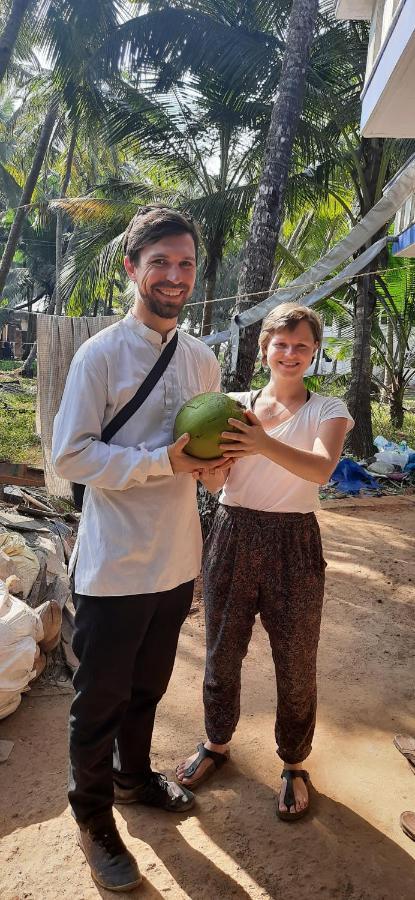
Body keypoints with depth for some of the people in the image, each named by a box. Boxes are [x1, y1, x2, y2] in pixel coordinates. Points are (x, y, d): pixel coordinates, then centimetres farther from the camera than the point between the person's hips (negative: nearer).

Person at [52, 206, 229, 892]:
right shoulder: (100, 354, -12)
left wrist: (219, 454, -8)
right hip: (115, 567, -5)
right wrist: (163, 462, -25)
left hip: (177, 560, 6)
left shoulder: (203, 359, 7)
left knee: (148, 686, 25)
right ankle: (93, 817, 37)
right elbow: (69, 456, -17)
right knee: (100, 700, 12)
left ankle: (134, 776, 51)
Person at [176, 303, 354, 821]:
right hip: (232, 535, 2)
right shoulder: (235, 404, 3)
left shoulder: (327, 411, -1)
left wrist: (264, 444, -40)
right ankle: (216, 743, 42)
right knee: (222, 654, 15)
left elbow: (321, 468, -22)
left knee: (295, 666, 11)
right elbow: (212, 483, -5)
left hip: (293, 544, -2)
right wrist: (222, 455, -29)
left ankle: (293, 765, 36)